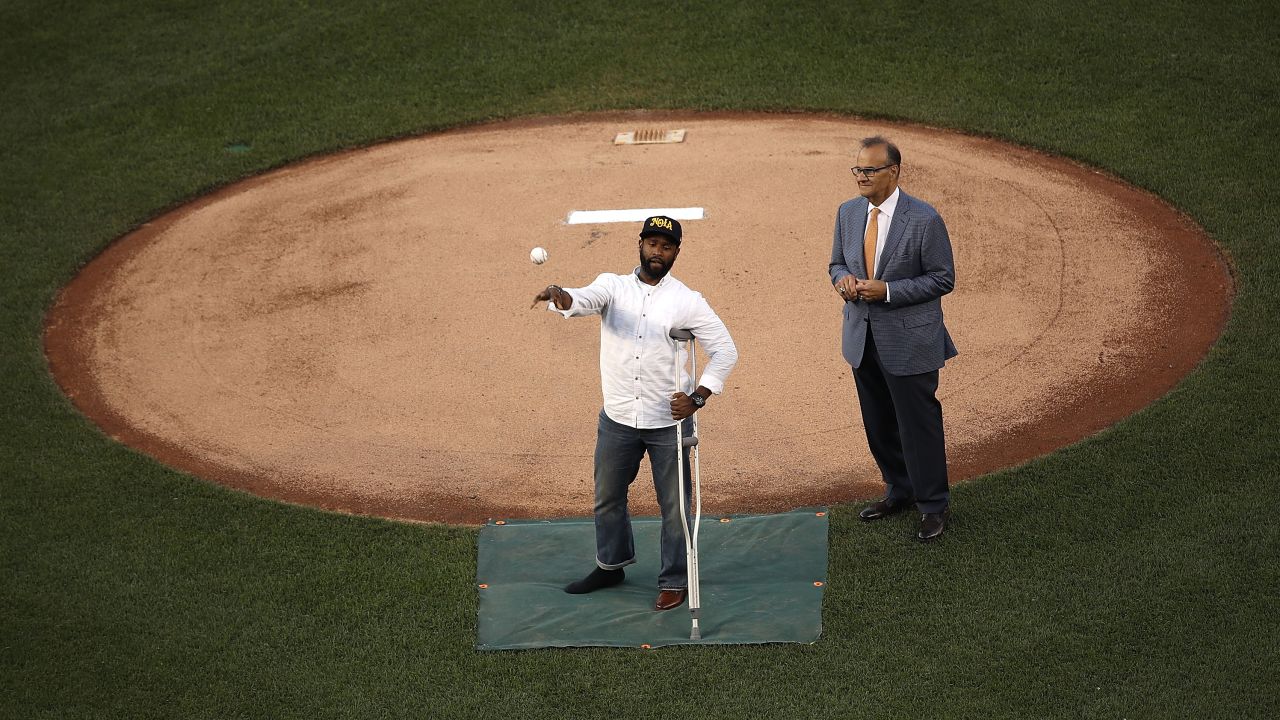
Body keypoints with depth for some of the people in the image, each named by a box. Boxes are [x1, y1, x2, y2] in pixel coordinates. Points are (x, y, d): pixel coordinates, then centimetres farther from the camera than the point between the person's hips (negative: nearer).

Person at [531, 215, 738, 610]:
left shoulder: (688, 300, -4)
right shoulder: (613, 286, -1)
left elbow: (725, 350, -3)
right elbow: (585, 299, -23)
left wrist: (699, 396, -16)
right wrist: (562, 296, -48)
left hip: (669, 422, -3)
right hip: (617, 419, 3)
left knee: (674, 504, 4)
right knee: (607, 497, 18)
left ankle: (674, 581, 18)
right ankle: (611, 565, 39)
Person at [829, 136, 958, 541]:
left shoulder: (924, 219, -16)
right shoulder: (848, 213, 2)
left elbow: (943, 279, -12)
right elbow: (837, 262, 15)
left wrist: (887, 291, -21)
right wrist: (842, 278, -10)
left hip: (909, 340, -6)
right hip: (862, 338, 6)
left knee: (918, 424, 1)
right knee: (879, 424, 17)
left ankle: (933, 505, 14)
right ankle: (900, 491, 35)